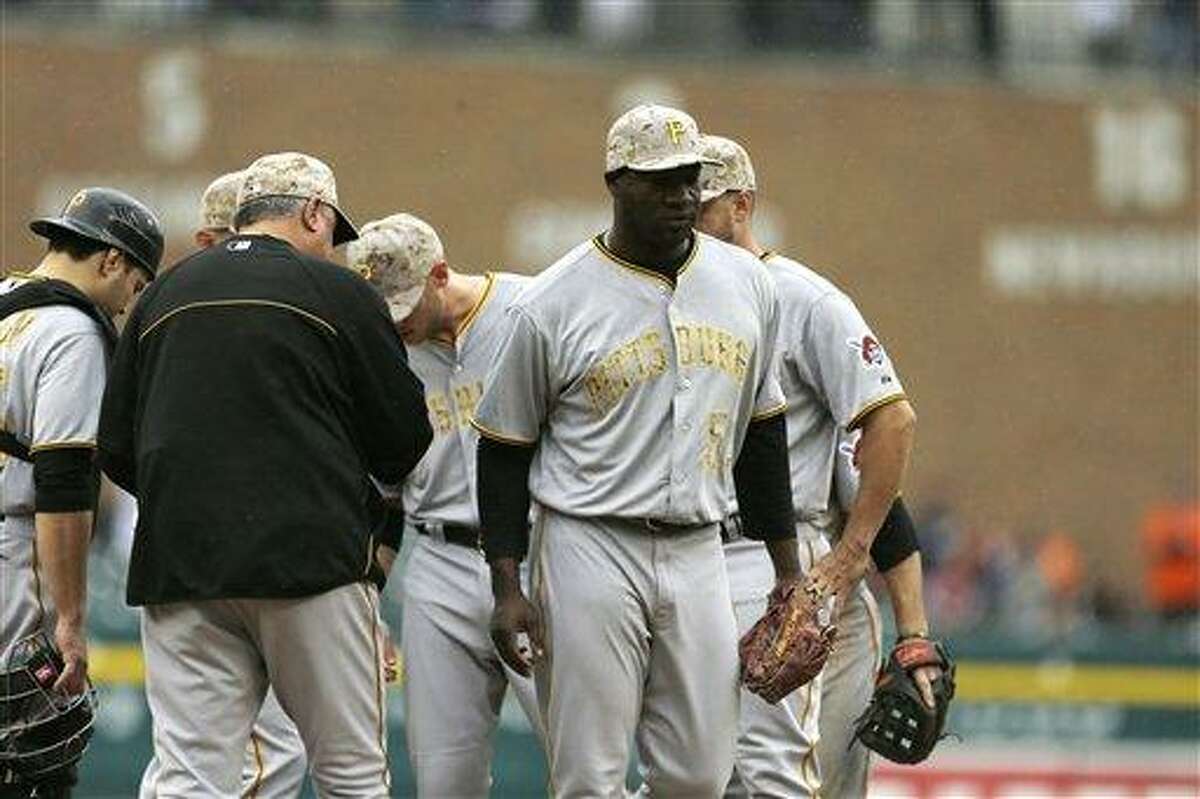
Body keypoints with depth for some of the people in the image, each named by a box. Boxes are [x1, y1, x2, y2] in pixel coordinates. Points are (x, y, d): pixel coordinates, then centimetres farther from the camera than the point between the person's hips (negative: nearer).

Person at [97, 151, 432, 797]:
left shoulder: (163, 295, 13)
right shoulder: (335, 291, 1)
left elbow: (116, 452, 14)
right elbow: (405, 441, 3)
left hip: (178, 567, 3)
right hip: (311, 554, -3)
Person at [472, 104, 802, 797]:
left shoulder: (746, 285, 8)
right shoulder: (554, 304, -6)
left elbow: (762, 434, 17)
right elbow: (504, 451, 1)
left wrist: (788, 568, 16)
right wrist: (507, 587, -6)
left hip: (699, 555, 4)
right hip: (589, 551, -4)